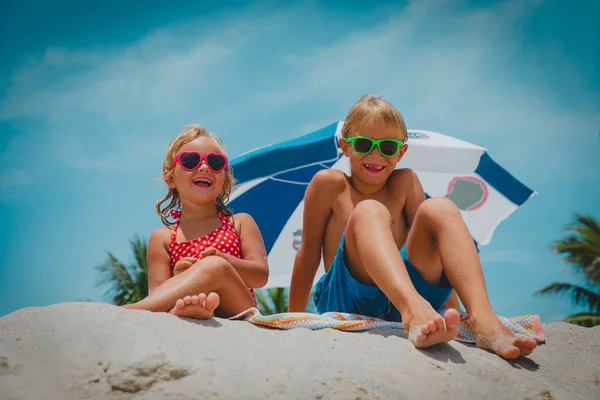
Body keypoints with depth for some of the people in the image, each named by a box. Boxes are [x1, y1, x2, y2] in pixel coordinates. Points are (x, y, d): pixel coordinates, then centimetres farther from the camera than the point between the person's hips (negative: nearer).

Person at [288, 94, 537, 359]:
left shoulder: (405, 183, 13)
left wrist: (452, 312, 1)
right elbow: (309, 253, 6)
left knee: (439, 207, -16)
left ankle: (483, 320, -38)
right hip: (347, 300, -3)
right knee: (369, 212, -26)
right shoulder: (330, 184, 5)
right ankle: (414, 309, -56)